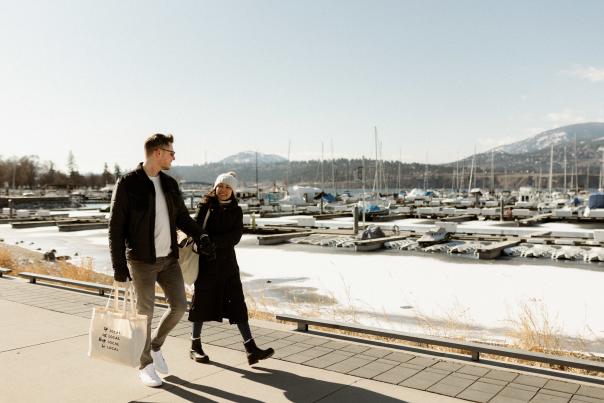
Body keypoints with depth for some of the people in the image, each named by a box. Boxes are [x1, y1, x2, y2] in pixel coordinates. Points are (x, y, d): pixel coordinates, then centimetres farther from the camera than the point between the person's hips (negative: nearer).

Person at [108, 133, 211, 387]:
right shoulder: (128, 184, -10)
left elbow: (182, 216, 14)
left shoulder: (170, 184, 8)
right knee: (145, 314, 3)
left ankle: (155, 345, 32)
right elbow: (116, 228, -10)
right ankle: (145, 365, 22)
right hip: (142, 261, -5)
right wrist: (119, 266, -13)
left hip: (169, 258, 6)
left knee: (179, 306, 6)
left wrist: (200, 236, -4)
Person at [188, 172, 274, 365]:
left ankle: (251, 349, 0)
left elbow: (235, 236, -6)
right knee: (202, 300, 6)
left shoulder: (236, 211, 6)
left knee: (237, 302, 0)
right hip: (206, 262, -2)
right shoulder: (205, 206, 2)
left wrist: (213, 241, -18)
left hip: (227, 262, 3)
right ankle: (195, 347, 23)